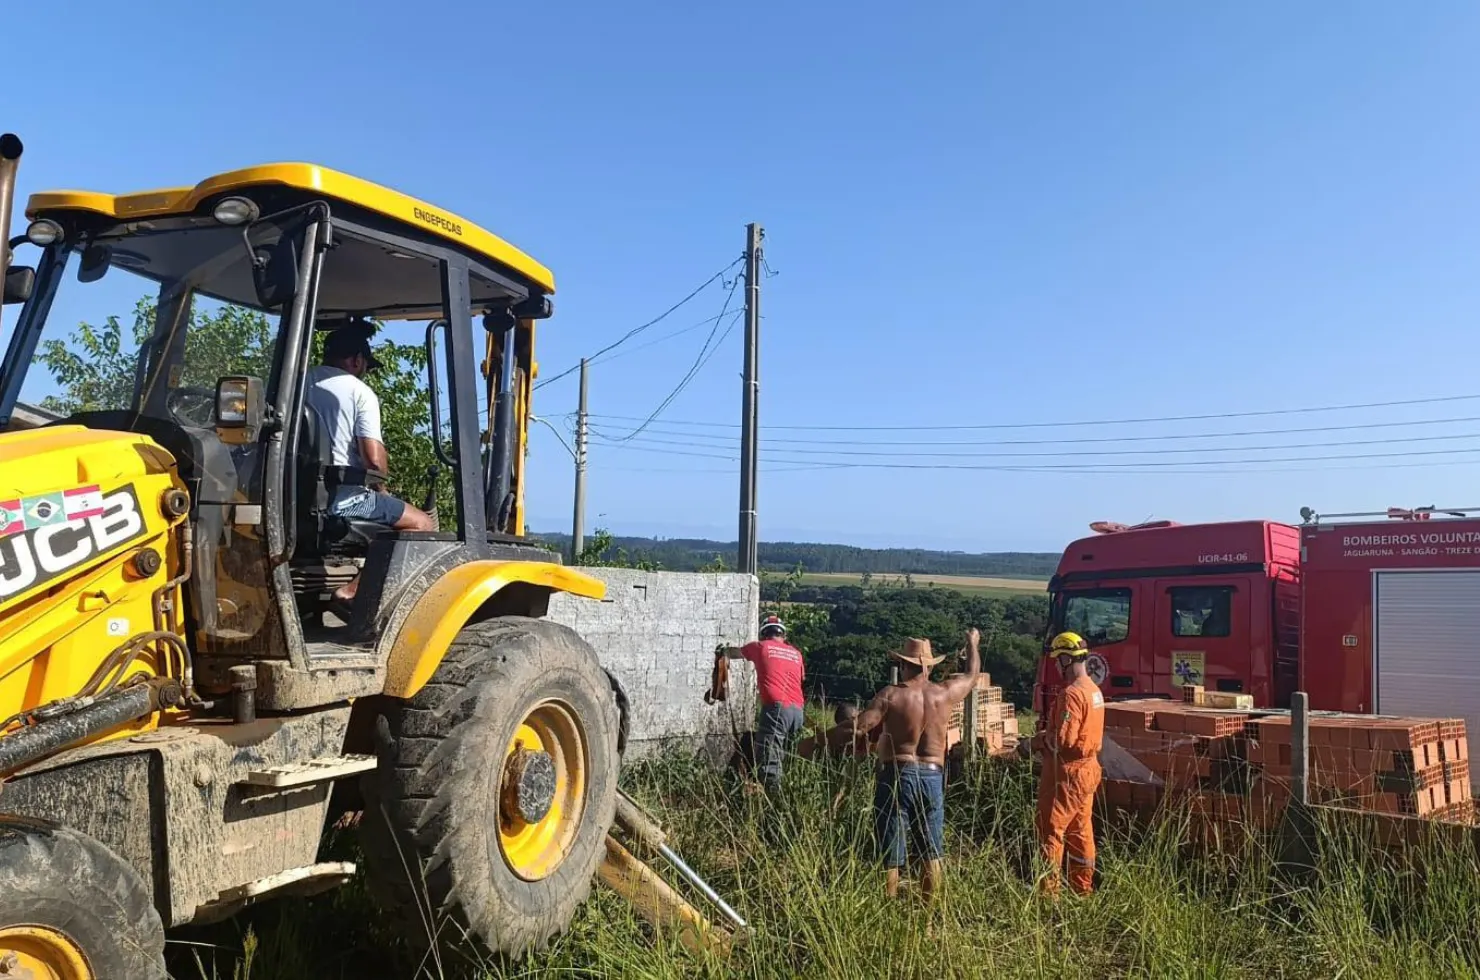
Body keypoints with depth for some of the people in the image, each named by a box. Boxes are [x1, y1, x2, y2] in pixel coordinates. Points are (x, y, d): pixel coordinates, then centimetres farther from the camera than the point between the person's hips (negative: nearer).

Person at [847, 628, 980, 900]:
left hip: (896, 775, -3)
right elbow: (972, 674, 20)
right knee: (931, 853, 16)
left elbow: (858, 726, -17)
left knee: (890, 854, 3)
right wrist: (973, 643, 39)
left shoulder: (892, 694, -9)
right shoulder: (945, 693, 1)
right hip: (932, 778, 3)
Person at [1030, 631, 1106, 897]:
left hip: (1067, 774, -9)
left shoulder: (1071, 693, -22)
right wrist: (1050, 729, 5)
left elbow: (1063, 740, -26)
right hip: (1088, 769, 9)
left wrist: (1039, 740, -7)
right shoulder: (1094, 690, 9)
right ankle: (1083, 889, 26)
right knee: (1081, 832, 17)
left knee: (1051, 832, 0)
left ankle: (1048, 892, 4)